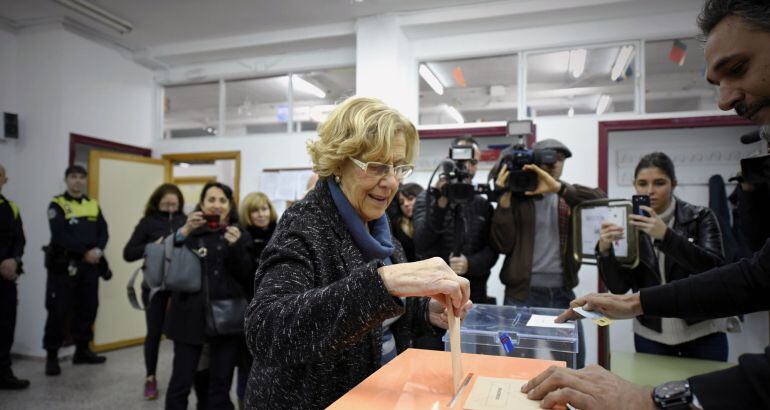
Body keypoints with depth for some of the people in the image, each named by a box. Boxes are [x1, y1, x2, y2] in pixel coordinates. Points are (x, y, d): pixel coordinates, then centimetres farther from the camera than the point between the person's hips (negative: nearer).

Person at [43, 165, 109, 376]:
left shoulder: (94, 205, 13)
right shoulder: (57, 204, -3)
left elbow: (103, 232, 6)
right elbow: (60, 235, -15)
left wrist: (98, 250, -13)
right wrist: (84, 252, -19)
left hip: (90, 265, 5)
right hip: (64, 265, -5)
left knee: (88, 308, 10)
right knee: (58, 311, -2)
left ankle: (82, 350, 23)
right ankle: (52, 356, 9)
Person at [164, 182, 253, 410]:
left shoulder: (240, 234, 7)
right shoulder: (189, 231, 7)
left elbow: (246, 275, -2)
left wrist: (236, 246, -17)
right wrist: (184, 231, -17)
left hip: (226, 316, 1)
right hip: (191, 315, 0)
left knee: (221, 385, 9)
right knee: (181, 382, 1)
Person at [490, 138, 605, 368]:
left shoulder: (571, 197, 10)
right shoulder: (516, 197, 2)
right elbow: (502, 245, -8)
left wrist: (558, 188, -22)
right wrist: (505, 198, -14)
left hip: (563, 294, 3)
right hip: (522, 294, -3)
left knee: (573, 364, 9)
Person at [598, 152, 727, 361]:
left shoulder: (700, 217, -6)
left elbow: (714, 269, -21)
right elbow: (618, 287, -7)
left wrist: (665, 235, -32)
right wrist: (605, 250, -24)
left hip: (703, 331, -1)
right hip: (650, 335, 2)